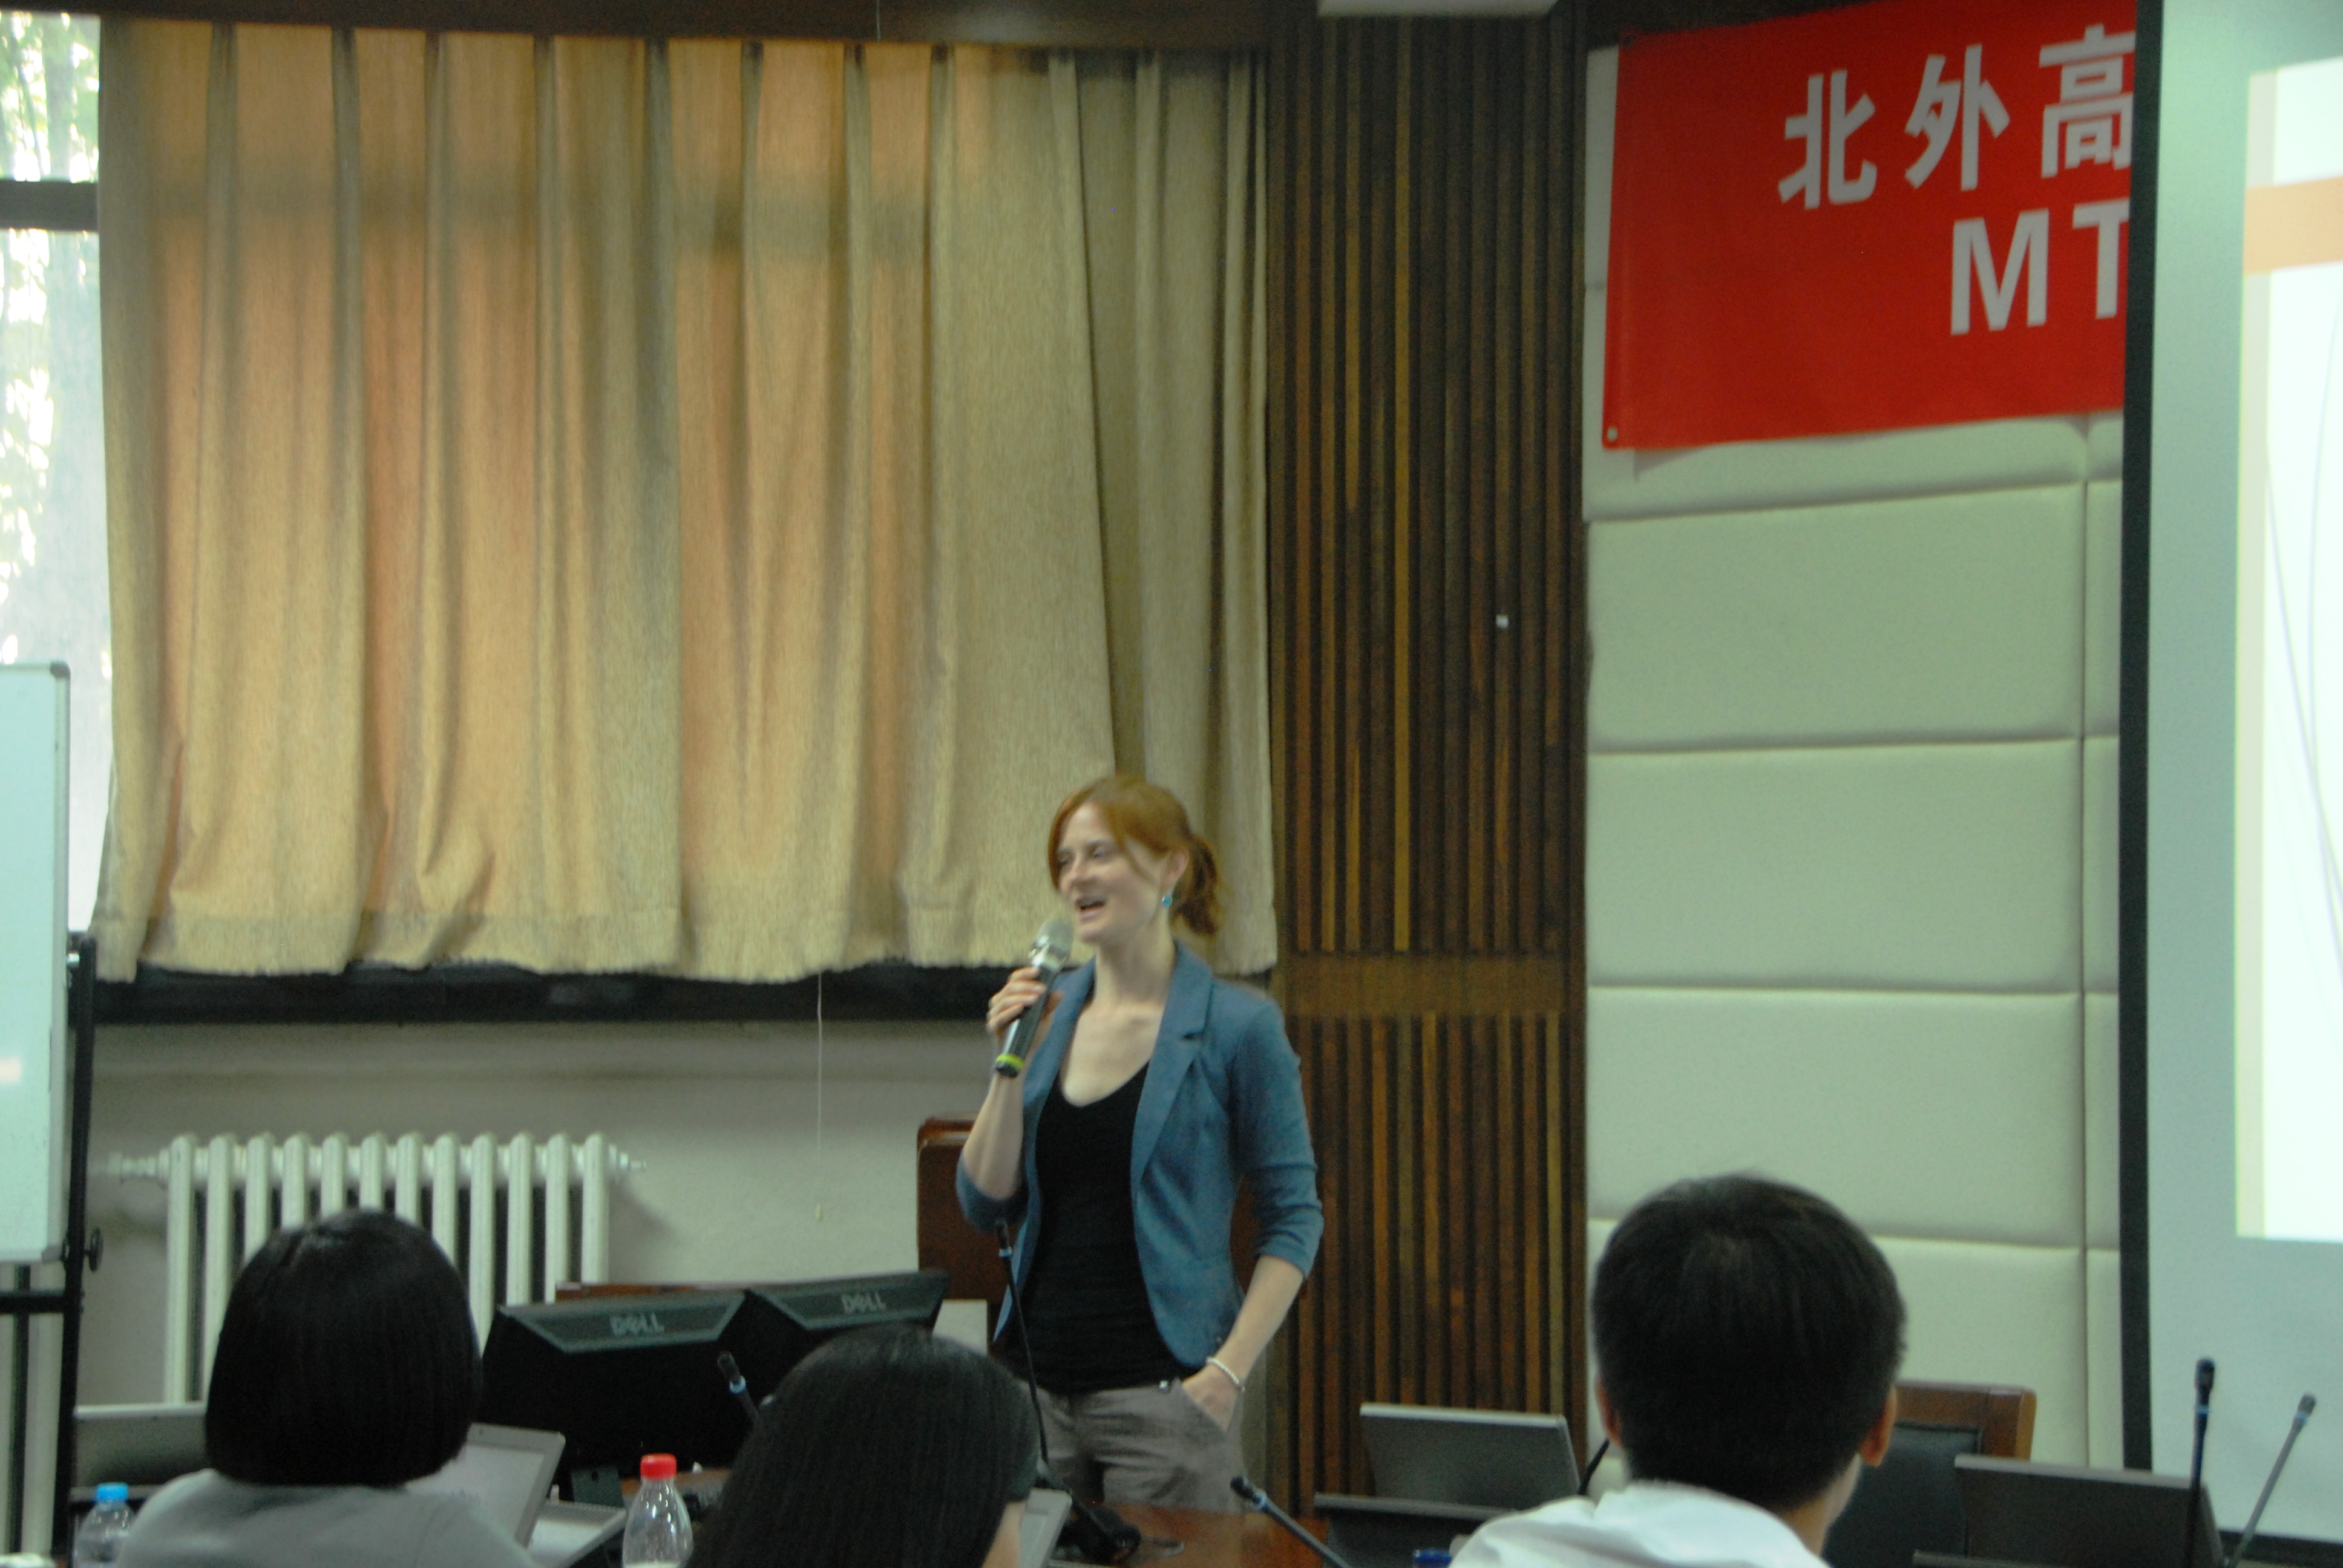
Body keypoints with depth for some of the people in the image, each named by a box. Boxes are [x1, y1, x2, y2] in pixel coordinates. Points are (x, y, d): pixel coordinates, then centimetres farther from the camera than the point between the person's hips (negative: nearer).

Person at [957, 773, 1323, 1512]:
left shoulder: (1236, 1026, -5)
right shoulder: (1048, 1010, 9)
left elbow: (1294, 1220, -3)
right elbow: (987, 1204, 7)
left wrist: (1228, 1371, -12)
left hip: (1160, 1391, -5)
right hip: (1041, 1387, 5)